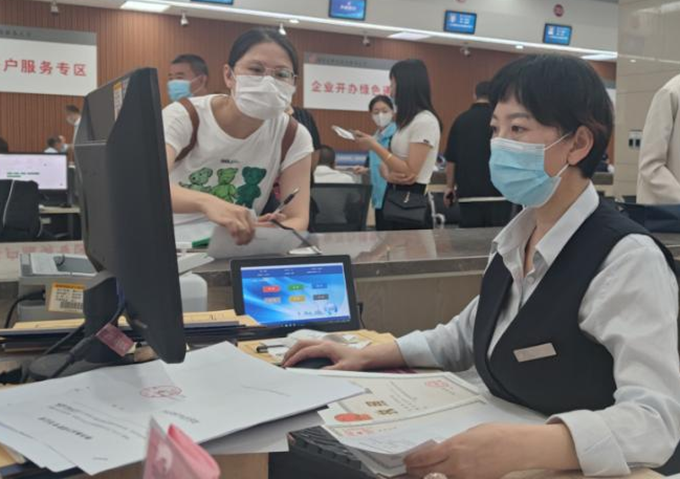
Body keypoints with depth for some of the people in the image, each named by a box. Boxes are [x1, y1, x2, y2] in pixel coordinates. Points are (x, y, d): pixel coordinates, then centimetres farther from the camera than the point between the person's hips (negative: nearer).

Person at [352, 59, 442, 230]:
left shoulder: (425, 121, -15)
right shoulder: (406, 121, 13)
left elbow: (410, 172, -20)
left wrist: (374, 146, -16)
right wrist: (389, 175, -9)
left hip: (411, 200, -8)